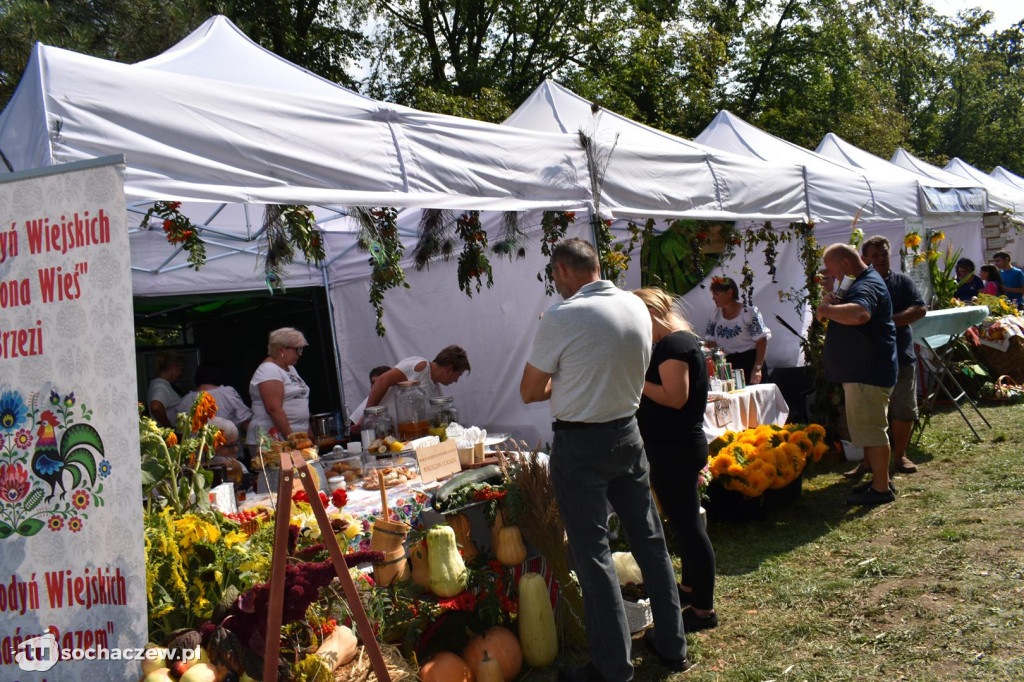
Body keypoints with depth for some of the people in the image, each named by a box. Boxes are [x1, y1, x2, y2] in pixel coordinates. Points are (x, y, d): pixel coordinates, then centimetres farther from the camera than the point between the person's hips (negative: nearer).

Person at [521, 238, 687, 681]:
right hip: (628, 432, 7)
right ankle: (671, 644, 28)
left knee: (592, 553, 2)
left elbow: (530, 392, -8)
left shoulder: (561, 318, -18)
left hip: (580, 445, -7)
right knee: (648, 537, 16)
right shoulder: (637, 307, 3)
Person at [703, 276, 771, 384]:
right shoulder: (716, 315, 9)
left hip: (749, 362, -4)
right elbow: (712, 342, 12)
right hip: (727, 362, 4)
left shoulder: (749, 312, -6)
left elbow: (761, 341, -9)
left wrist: (757, 368, -17)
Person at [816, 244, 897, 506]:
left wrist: (826, 310, -26)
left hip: (868, 373, -12)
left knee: (871, 430, -6)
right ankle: (880, 481, 27)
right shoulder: (864, 282, 17)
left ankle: (881, 489, 0)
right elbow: (850, 314, 28)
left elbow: (859, 314, -41)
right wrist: (833, 305, 7)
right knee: (869, 429, 18)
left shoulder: (867, 285, -19)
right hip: (863, 372, 12)